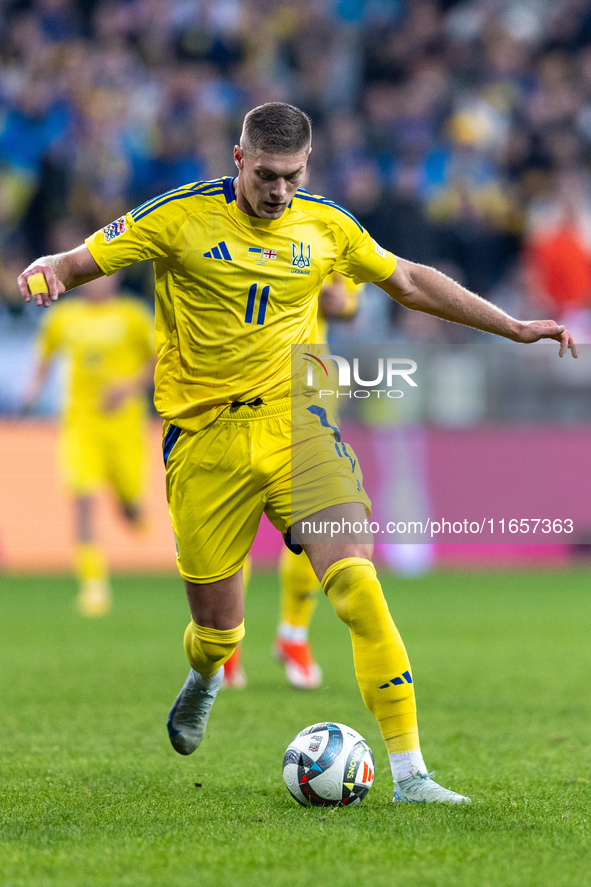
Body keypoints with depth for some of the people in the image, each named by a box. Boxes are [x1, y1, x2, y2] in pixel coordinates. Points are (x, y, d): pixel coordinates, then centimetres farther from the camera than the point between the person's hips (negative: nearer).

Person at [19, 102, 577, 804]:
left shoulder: (324, 225, 5)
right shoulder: (182, 218, -4)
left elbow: (408, 281, 19)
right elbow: (81, 262, -1)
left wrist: (512, 328, 19)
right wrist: (46, 272, -25)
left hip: (296, 429, 1)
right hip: (205, 441, -1)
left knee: (357, 585, -19)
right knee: (218, 631, 4)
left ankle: (409, 773, -18)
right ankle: (204, 679, 46)